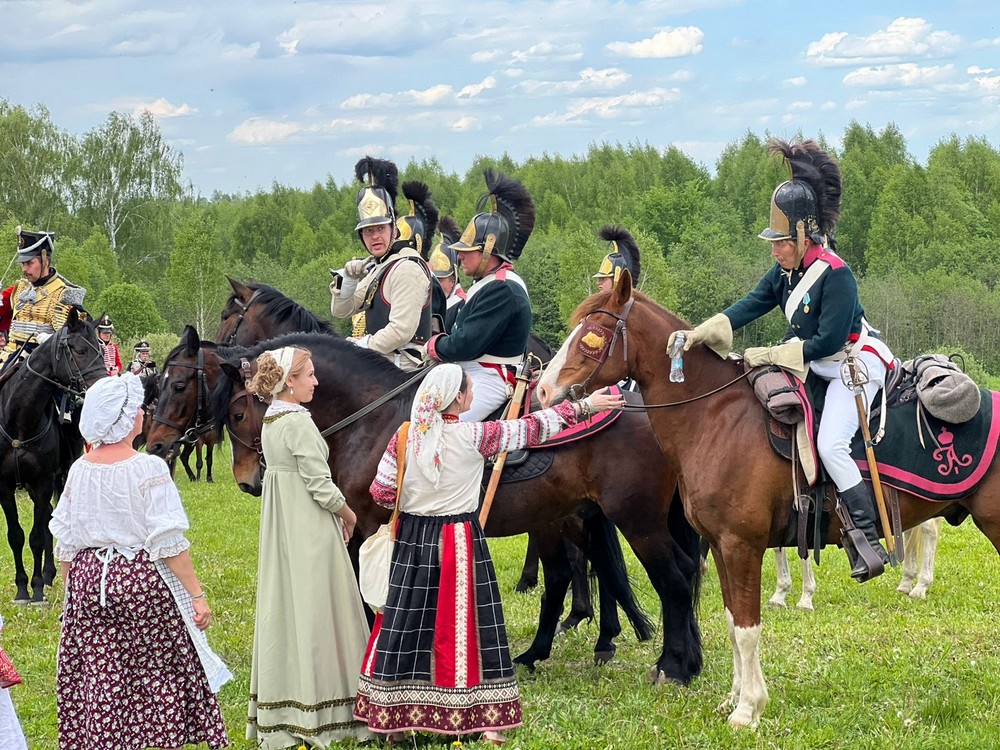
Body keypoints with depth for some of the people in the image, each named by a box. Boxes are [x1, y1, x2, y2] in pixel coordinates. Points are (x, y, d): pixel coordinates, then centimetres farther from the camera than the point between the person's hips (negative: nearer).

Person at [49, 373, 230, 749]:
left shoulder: (79, 470, 1)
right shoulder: (148, 469, -13)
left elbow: (65, 544, 7)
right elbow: (169, 544, -15)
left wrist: (73, 589, 20)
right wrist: (197, 595, -10)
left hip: (89, 581, 4)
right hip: (143, 580, -4)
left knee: (99, 676, 8)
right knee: (160, 676, 7)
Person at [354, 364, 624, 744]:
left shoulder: (404, 437, -4)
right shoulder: (473, 437, -12)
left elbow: (381, 492, -3)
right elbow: (533, 427, -7)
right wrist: (584, 406, 0)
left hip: (412, 541, 3)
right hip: (459, 541, -3)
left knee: (404, 625, 8)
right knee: (465, 625, 4)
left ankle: (392, 717, 15)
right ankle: (486, 717, 10)